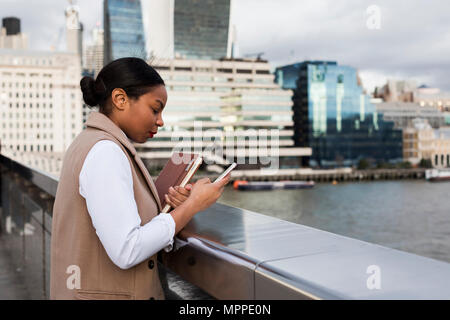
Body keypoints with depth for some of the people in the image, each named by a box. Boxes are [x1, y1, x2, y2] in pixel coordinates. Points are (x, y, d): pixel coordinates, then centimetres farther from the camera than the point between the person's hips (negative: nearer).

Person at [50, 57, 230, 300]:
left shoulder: (90, 143, 10)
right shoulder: (104, 152, -19)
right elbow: (127, 252, -26)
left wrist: (167, 205, -3)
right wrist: (194, 204, -18)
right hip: (105, 294, -9)